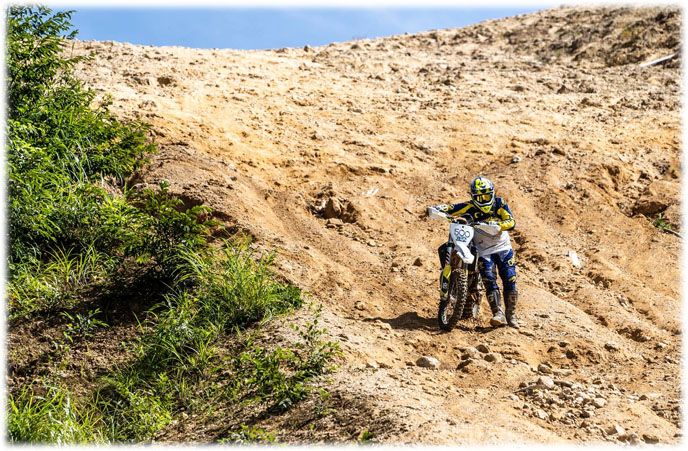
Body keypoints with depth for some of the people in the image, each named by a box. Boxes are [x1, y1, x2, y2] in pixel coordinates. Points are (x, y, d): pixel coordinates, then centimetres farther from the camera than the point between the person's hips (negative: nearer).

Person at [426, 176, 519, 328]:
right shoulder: (471, 207, -5)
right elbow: (451, 208, -13)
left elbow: (511, 222, -15)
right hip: (484, 251, -1)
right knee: (489, 281, -15)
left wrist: (496, 225, -33)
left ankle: (511, 314, 6)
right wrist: (434, 209, -32)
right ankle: (498, 314, -17)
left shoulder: (500, 203, -4)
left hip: (503, 247, 1)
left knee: (509, 280, -3)